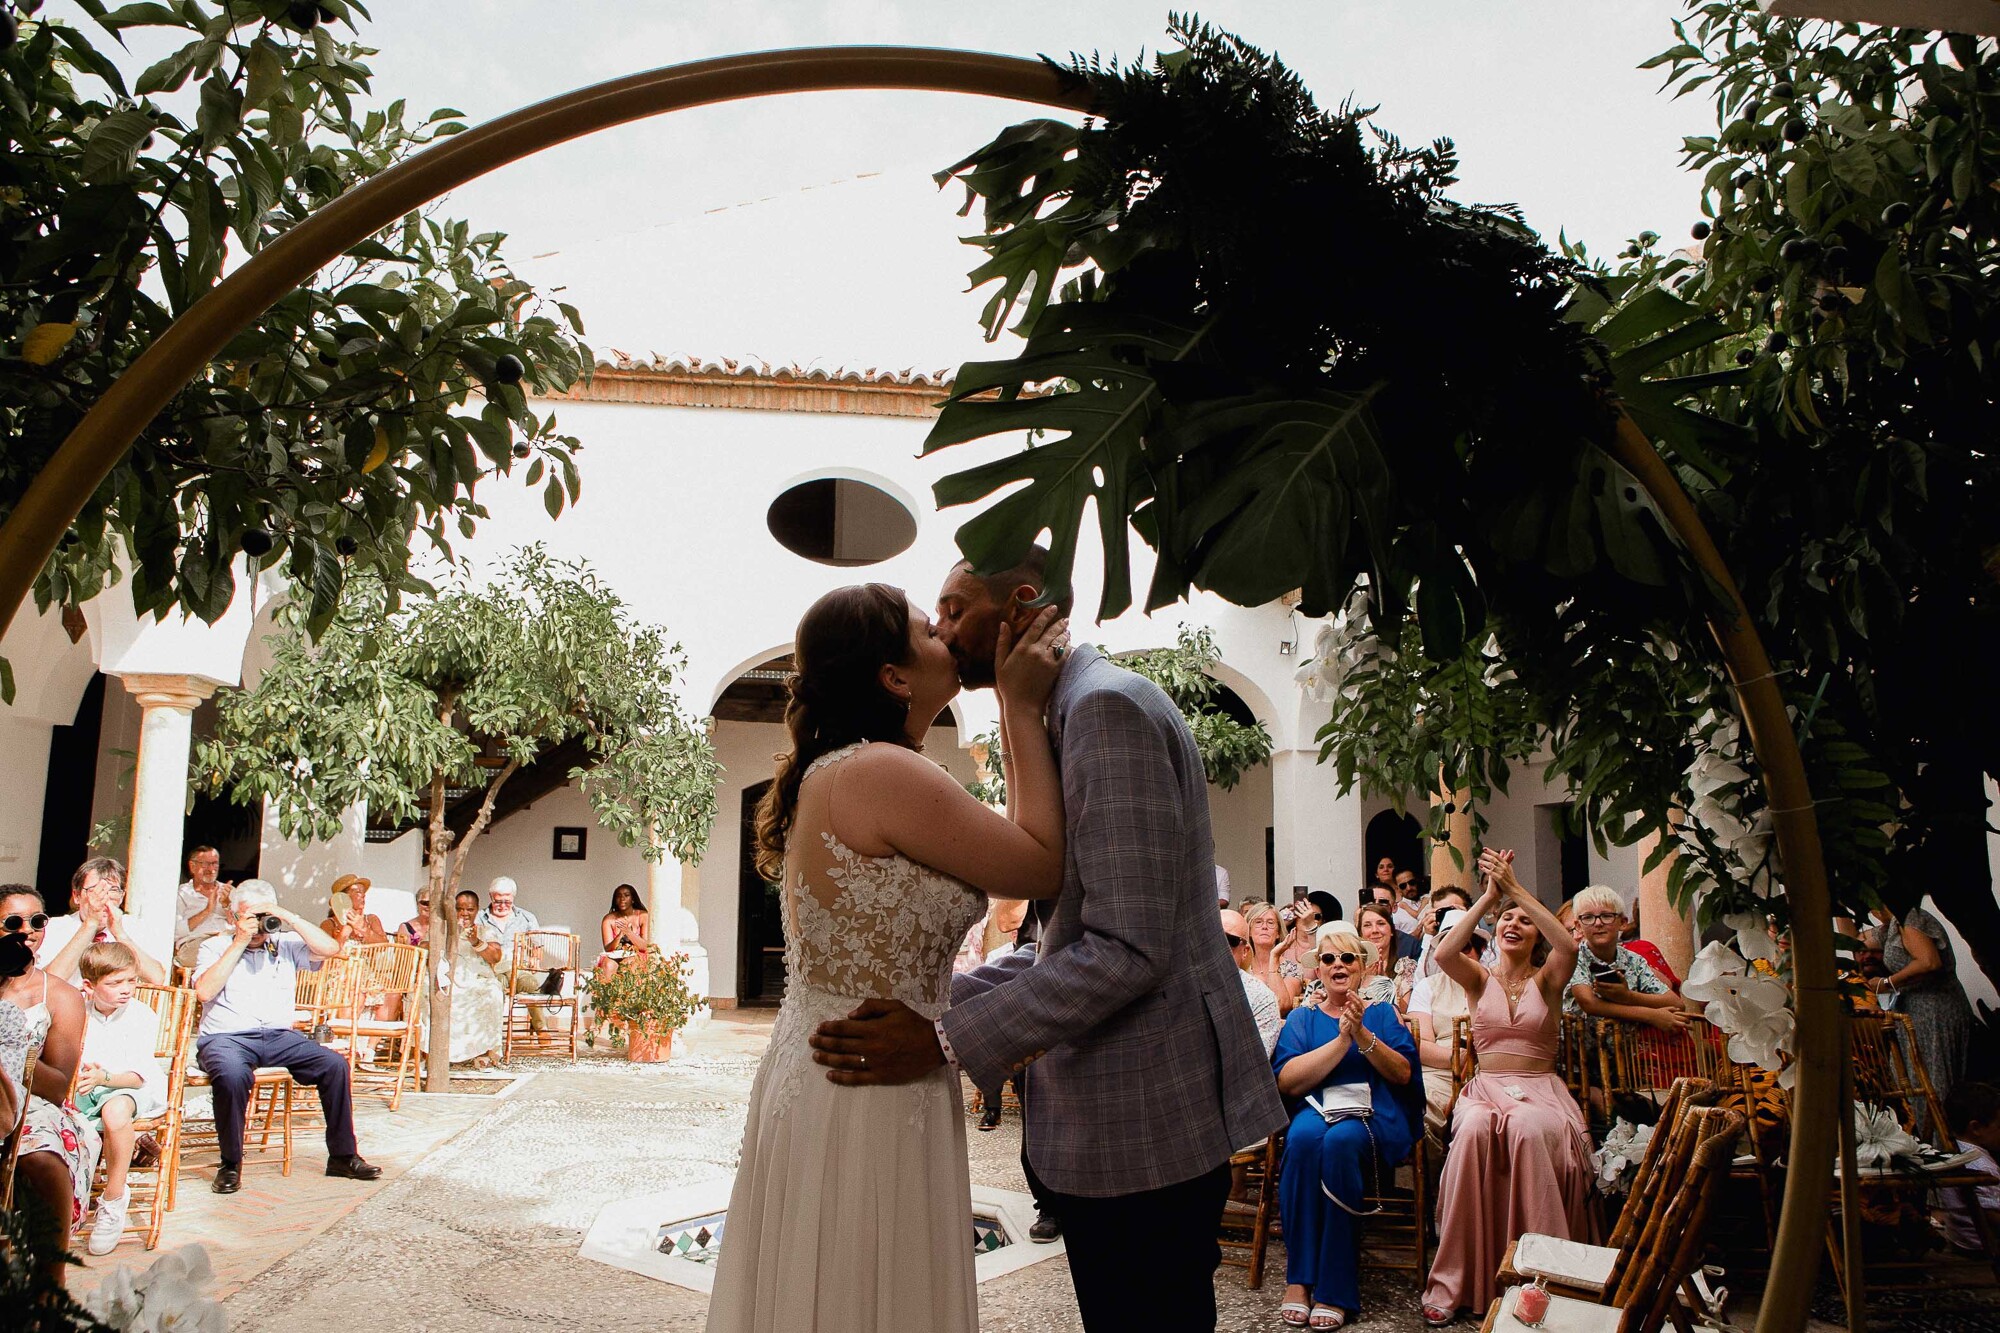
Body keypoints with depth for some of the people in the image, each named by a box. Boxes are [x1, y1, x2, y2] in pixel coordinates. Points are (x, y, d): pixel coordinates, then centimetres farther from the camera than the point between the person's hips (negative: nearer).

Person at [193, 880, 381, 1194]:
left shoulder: (286, 944, 14)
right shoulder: (215, 947, 8)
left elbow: (330, 948, -3)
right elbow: (204, 992, -10)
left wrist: (290, 919, -6)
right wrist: (239, 943, -9)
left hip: (279, 1036, 3)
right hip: (226, 1037, -3)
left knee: (335, 1063, -19)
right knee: (232, 1073, -38)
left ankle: (342, 1156, -8)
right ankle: (230, 1163, -17)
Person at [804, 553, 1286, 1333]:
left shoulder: (1107, 706, -17)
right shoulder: (1070, 716, 15)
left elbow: (1128, 951, -24)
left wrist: (945, 1041, -21)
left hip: (1146, 1118, -10)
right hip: (1107, 1119, 10)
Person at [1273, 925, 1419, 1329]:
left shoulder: (1382, 1013, 18)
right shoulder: (1302, 1018, 17)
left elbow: (1403, 1073, 3)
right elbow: (1287, 1081, -1)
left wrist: (1363, 1035, -12)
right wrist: (1342, 1040, -10)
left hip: (1371, 1115, -1)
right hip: (1315, 1109, 1)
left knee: (1339, 1141, -35)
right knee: (1304, 1137, -35)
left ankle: (1334, 1289, -28)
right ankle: (1298, 1278, -27)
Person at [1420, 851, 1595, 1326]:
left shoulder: (1546, 980, 10)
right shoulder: (1479, 979, 12)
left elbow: (1568, 947, -15)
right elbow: (1444, 953, -12)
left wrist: (1515, 887, -17)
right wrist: (1490, 895, -14)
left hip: (1540, 1089, 0)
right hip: (1486, 1088, 1)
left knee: (1530, 1129, -37)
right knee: (1474, 1129, -35)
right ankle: (1452, 1285, -30)